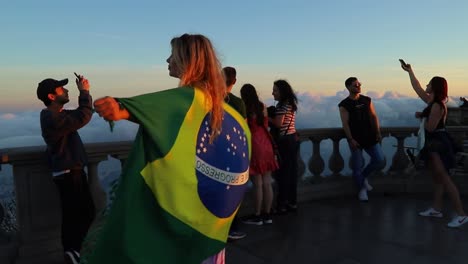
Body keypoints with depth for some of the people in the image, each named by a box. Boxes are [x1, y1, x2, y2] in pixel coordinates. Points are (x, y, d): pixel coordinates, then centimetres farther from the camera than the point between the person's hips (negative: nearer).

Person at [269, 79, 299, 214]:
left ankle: (282, 205, 1)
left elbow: (278, 123, -20)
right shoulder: (290, 103, 15)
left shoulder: (282, 105, -13)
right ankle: (292, 202, 18)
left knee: (283, 173, -4)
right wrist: (270, 115, 10)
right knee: (291, 171, 11)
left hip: (284, 141, -9)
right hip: (292, 139, 9)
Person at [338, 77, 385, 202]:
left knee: (380, 160, -1)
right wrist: (351, 139, -15)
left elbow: (374, 117, 9)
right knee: (357, 166, 1)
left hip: (370, 137, 4)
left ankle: (364, 176, 25)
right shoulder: (344, 105, -3)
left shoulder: (367, 100, 9)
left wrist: (377, 132, -2)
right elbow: (345, 123, -8)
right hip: (356, 140, -4)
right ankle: (362, 190, 19)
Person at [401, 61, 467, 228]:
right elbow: (417, 88, 21)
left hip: (438, 144, -10)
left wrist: (421, 116, -3)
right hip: (434, 143, 10)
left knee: (444, 179, -11)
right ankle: (436, 209, 21)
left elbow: (430, 127, -20)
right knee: (437, 178, 13)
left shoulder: (437, 105, -19)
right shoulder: (431, 101, 9)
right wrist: (409, 71, 28)